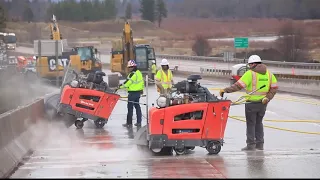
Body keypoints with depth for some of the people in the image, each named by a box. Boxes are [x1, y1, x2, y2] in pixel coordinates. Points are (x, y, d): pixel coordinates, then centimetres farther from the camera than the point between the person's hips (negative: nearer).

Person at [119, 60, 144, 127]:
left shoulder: (133, 74, -17)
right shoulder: (139, 73, 12)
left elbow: (127, 82, -19)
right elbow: (142, 82, 20)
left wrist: (120, 86, -11)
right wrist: (142, 89, 30)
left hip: (132, 93, -10)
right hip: (138, 92, 10)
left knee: (130, 107, -5)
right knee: (137, 106, 14)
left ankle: (129, 123, -4)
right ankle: (139, 122, 15)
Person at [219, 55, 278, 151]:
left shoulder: (250, 73, -13)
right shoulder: (269, 73, 6)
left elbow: (239, 85, -18)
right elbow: (274, 88, 2)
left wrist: (225, 90, -15)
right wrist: (267, 98, -4)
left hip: (252, 102, -6)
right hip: (263, 103, 6)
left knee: (251, 124, 4)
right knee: (259, 123, 18)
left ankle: (251, 144, 4)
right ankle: (260, 144, 19)